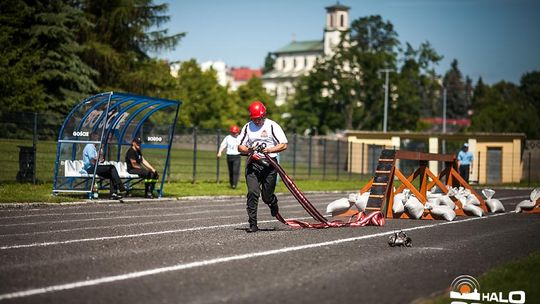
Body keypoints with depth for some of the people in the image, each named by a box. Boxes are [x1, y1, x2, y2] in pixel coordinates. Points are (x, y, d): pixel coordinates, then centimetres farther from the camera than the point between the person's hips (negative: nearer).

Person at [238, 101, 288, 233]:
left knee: (267, 197, 2)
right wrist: (249, 150, -11)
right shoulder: (247, 127, 9)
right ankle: (252, 224, -9)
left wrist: (269, 150, -21)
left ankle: (273, 202, 40)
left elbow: (284, 145, -5)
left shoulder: (272, 126, -2)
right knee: (252, 193, -13)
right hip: (253, 164, 2)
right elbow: (240, 147, 11)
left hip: (269, 164, -2)